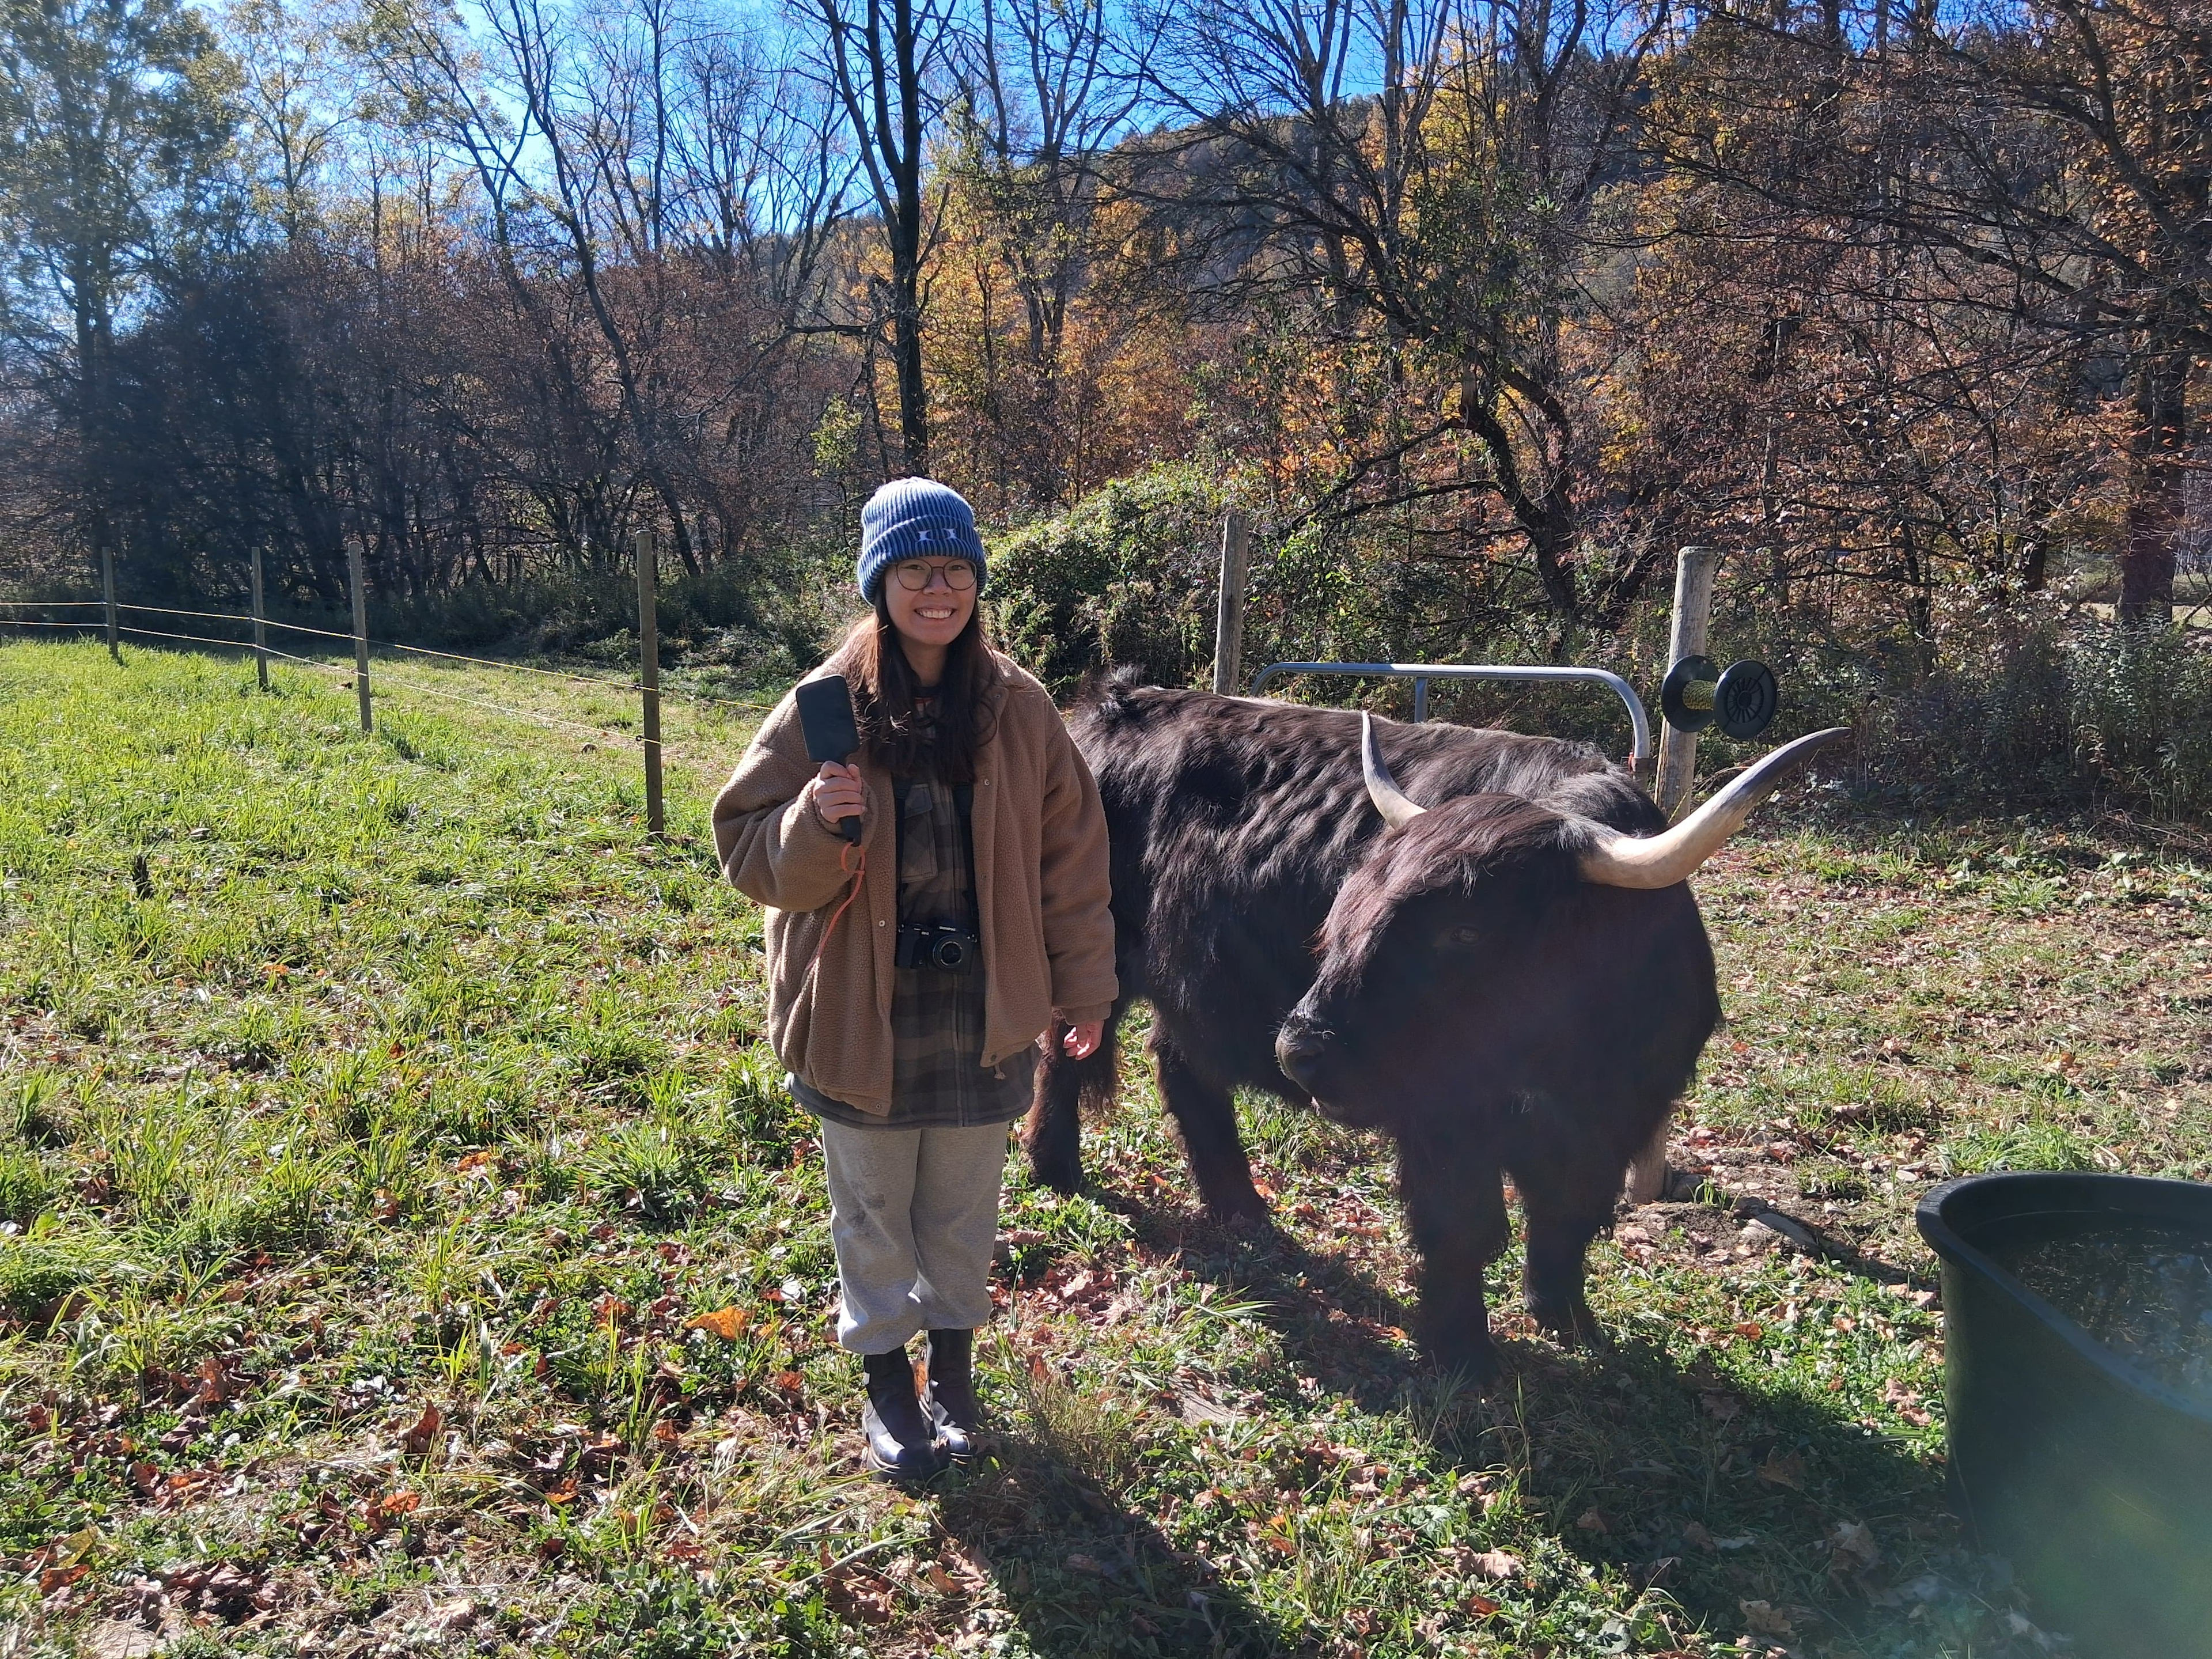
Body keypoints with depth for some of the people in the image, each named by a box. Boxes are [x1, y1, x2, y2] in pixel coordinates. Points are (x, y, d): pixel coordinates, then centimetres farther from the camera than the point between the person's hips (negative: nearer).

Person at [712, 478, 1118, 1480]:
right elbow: (746, 848, -5)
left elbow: (1070, 856, 2)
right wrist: (815, 823, -27)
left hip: (982, 1009, 1)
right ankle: (884, 1379, 35)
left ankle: (953, 1371, 38)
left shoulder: (1018, 709, -3)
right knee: (874, 1210, 14)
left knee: (964, 1208, 16)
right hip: (861, 1010, -1)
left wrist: (1083, 990, 4)